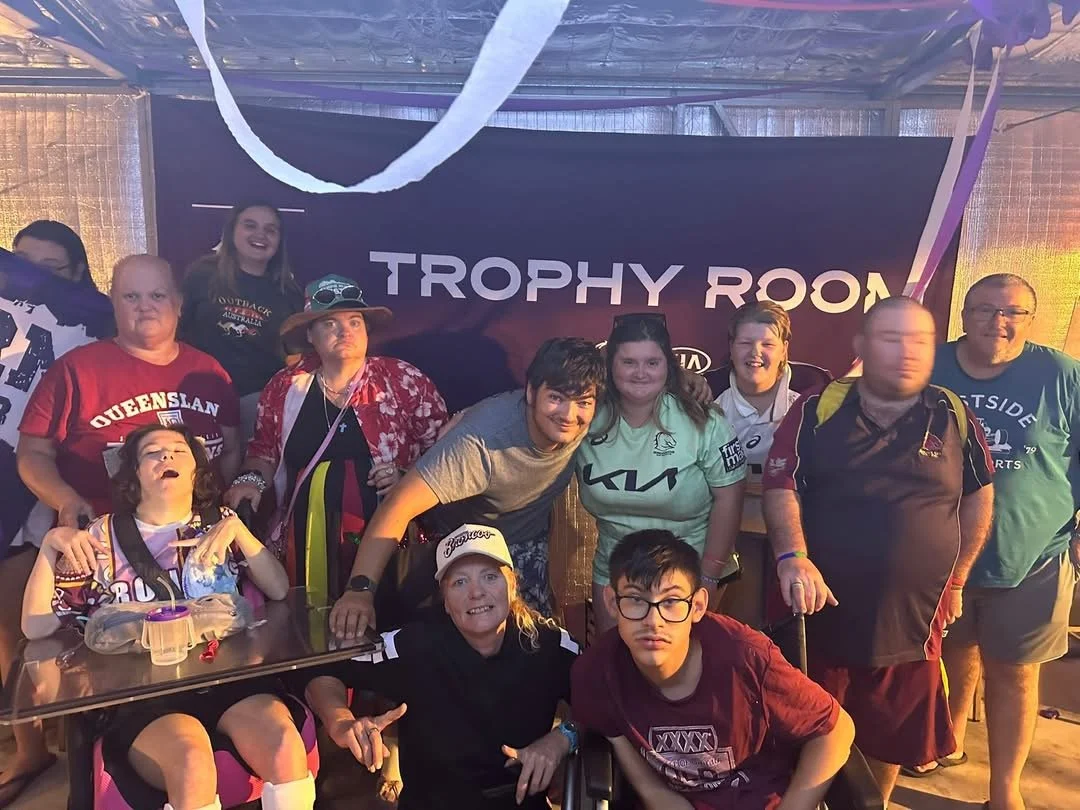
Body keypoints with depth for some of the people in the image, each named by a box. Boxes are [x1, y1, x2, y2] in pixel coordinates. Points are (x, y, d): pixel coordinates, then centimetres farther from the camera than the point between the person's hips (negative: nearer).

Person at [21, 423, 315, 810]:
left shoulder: (220, 522, 14)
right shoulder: (103, 536, 13)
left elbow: (279, 590, 3)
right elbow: (36, 627, 9)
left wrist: (236, 529, -9)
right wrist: (50, 545, -3)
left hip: (228, 674, 1)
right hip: (142, 690, -1)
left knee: (285, 745, -30)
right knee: (192, 761, -35)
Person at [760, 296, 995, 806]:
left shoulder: (954, 417, 1)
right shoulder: (818, 411, -6)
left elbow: (979, 497, 10)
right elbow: (780, 487, -10)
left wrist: (956, 580, 9)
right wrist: (792, 557, -25)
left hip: (911, 620, 2)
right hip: (821, 612, -2)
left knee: (891, 740, 21)